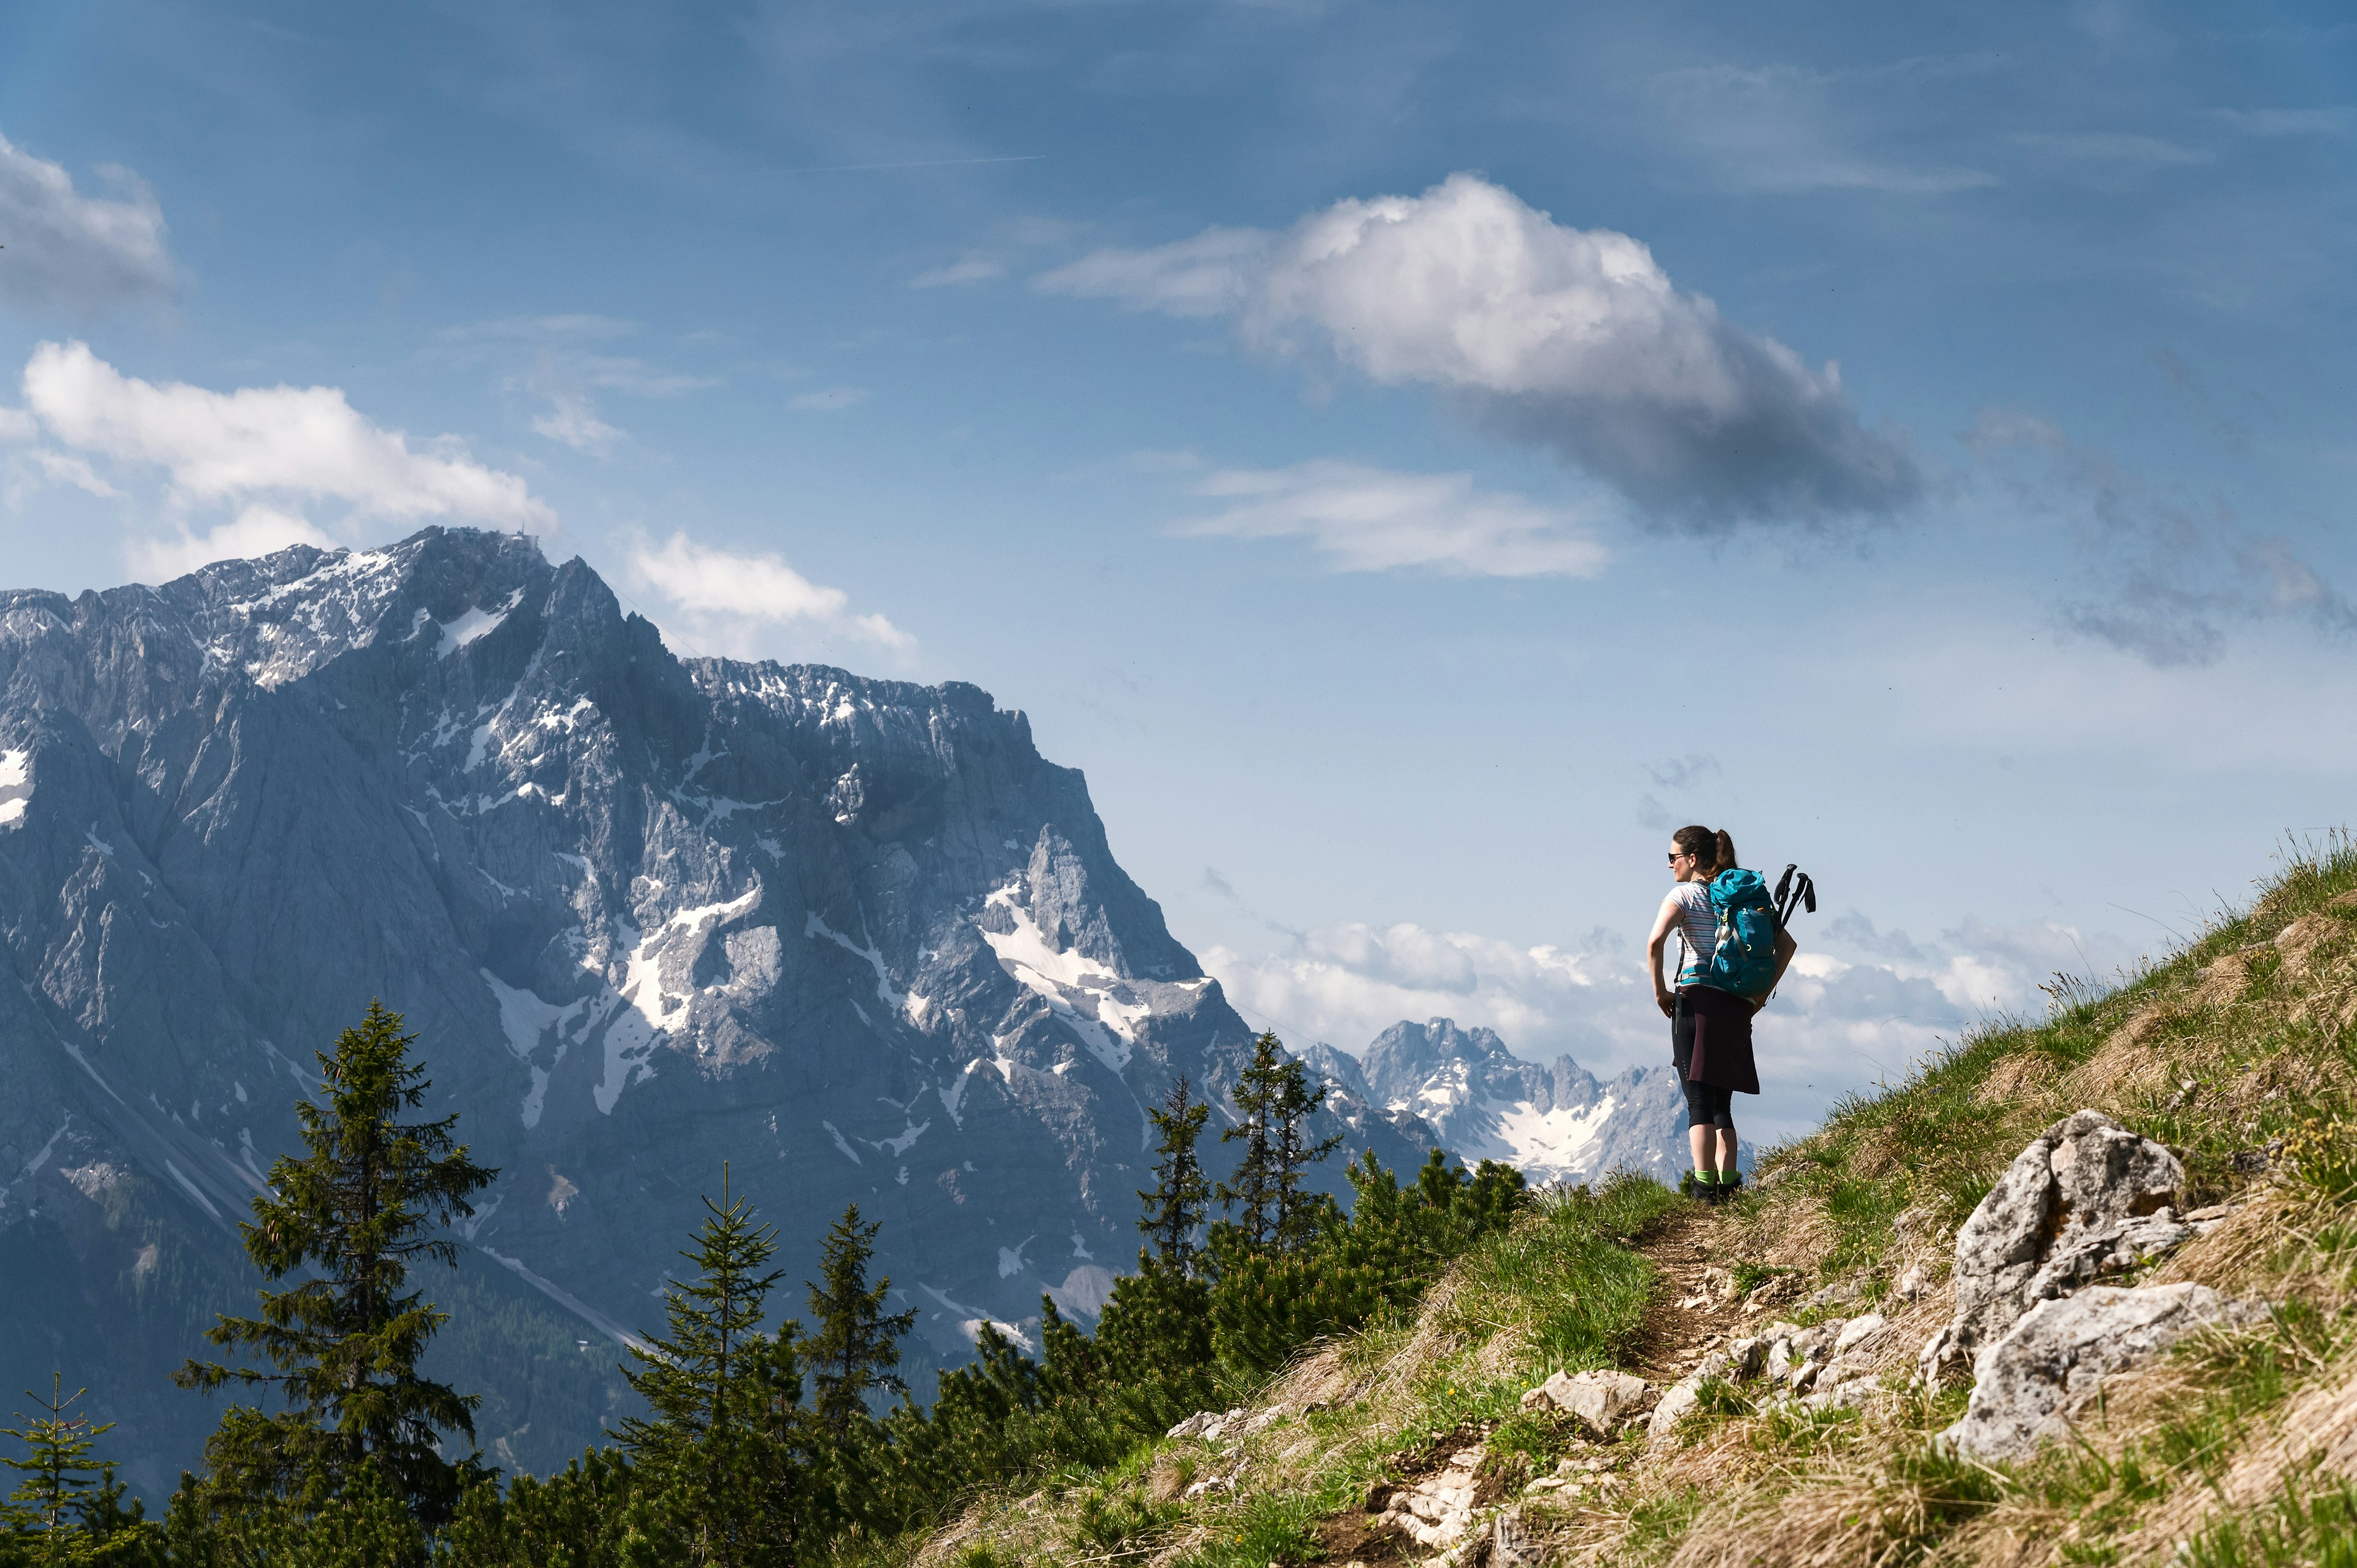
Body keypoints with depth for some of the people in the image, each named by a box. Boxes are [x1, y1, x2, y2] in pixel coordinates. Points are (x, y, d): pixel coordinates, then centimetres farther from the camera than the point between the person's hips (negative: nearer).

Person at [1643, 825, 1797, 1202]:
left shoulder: (1684, 895, -2)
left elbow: (1655, 942, -20)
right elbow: (1787, 944, 17)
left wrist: (1659, 991, -8)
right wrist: (1762, 993, 15)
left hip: (1697, 1001, -6)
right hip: (1737, 1008, 6)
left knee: (1699, 1102, -6)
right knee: (1721, 1103, 12)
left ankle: (1703, 1185, -13)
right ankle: (1728, 1184, 6)